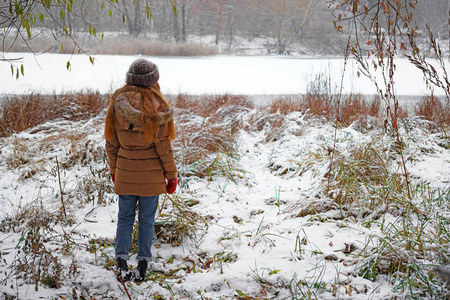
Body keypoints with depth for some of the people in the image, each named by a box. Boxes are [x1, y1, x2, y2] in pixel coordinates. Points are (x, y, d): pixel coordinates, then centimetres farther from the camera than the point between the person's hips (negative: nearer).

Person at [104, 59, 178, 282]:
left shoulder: (117, 103, -4)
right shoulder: (155, 106, -14)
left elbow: (111, 142, 3)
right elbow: (163, 146, -10)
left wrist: (113, 169, 17)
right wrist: (172, 175, 0)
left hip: (125, 173, 2)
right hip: (151, 175, -2)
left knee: (125, 218, 15)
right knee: (146, 220, 10)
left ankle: (121, 262, 9)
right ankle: (142, 266, 15)